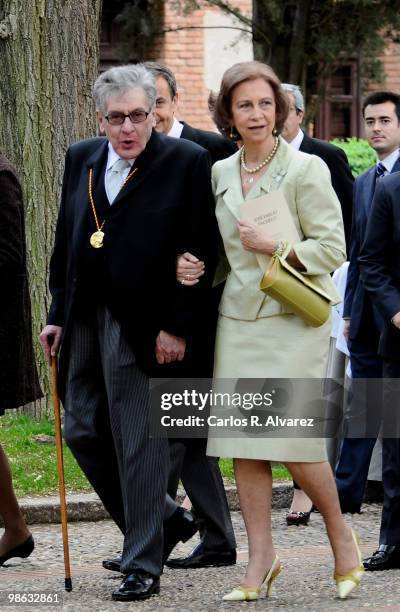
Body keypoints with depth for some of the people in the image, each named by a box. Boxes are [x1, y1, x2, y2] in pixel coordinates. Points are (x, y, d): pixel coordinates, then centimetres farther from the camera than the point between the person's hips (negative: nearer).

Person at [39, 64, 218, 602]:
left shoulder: (186, 162, -7)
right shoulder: (81, 160, 10)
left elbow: (200, 252, -9)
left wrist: (177, 327, -13)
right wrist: (57, 314, 12)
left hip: (141, 328, -7)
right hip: (83, 321, 7)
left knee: (139, 445, -2)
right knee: (83, 433, 12)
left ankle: (143, 565, 9)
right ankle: (165, 522, 28)